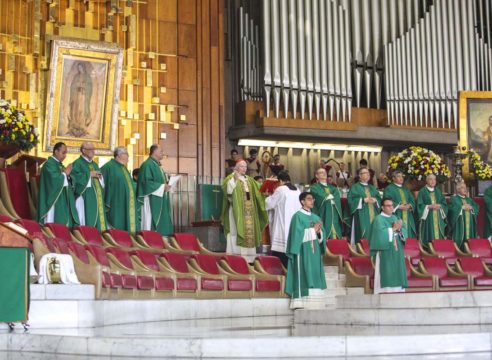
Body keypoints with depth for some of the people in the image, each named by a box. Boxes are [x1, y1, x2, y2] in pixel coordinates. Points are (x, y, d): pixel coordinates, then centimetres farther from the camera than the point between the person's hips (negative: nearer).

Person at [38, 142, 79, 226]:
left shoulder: (60, 165, 18)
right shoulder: (49, 164, -9)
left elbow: (65, 181, 16)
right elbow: (54, 180, -22)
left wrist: (68, 175, -5)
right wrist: (65, 173, -8)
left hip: (63, 200, 9)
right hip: (54, 200, -9)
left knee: (64, 224, 4)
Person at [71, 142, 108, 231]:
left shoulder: (94, 164, 22)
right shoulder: (78, 163, -2)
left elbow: (102, 183, 22)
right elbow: (75, 177, -18)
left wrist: (99, 177, 0)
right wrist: (89, 174, -12)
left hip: (97, 199, 8)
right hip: (85, 199, -8)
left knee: (99, 218, 4)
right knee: (88, 220, -12)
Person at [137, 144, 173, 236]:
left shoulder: (157, 165, 18)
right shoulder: (147, 165, -12)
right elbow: (146, 182, -20)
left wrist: (166, 185, 6)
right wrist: (162, 187, -18)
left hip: (159, 201, 10)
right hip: (152, 201, -10)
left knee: (161, 224, 7)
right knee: (151, 225, -10)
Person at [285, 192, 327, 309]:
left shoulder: (316, 217, 16)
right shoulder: (298, 216, -3)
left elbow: (322, 236, 12)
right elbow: (298, 235, -13)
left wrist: (318, 232, -9)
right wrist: (313, 230, -9)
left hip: (314, 252, 6)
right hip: (303, 252, -6)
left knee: (314, 276, 3)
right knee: (302, 276, -9)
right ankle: (300, 302, -9)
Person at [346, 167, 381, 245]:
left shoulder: (372, 188, 22)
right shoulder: (355, 187, 3)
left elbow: (379, 198, 15)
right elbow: (350, 199, -9)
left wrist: (375, 200, -7)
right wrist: (363, 200, -16)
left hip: (373, 215, 6)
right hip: (361, 216, -5)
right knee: (363, 235, -11)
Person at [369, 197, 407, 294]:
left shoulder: (394, 218, 17)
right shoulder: (379, 219, -5)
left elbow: (404, 230, 8)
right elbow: (381, 233, -20)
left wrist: (399, 229, -12)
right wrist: (393, 228, -15)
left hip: (396, 252, 7)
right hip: (385, 253, -7)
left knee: (397, 272, 3)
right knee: (386, 274, -11)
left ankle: (397, 291, 5)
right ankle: (384, 292, -12)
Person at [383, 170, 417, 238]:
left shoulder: (405, 189, 22)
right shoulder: (389, 189, 1)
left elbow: (412, 201, 14)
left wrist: (409, 206, -8)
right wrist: (398, 206, -18)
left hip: (407, 218, 6)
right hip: (396, 217, -6)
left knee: (409, 236, 1)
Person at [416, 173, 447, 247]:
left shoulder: (438, 191, 17)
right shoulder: (422, 191, 1)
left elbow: (444, 204, 13)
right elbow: (420, 205, -6)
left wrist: (439, 206, -8)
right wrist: (430, 206, -16)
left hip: (438, 218, 5)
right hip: (427, 218, -5)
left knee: (439, 236, 0)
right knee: (429, 237, -8)